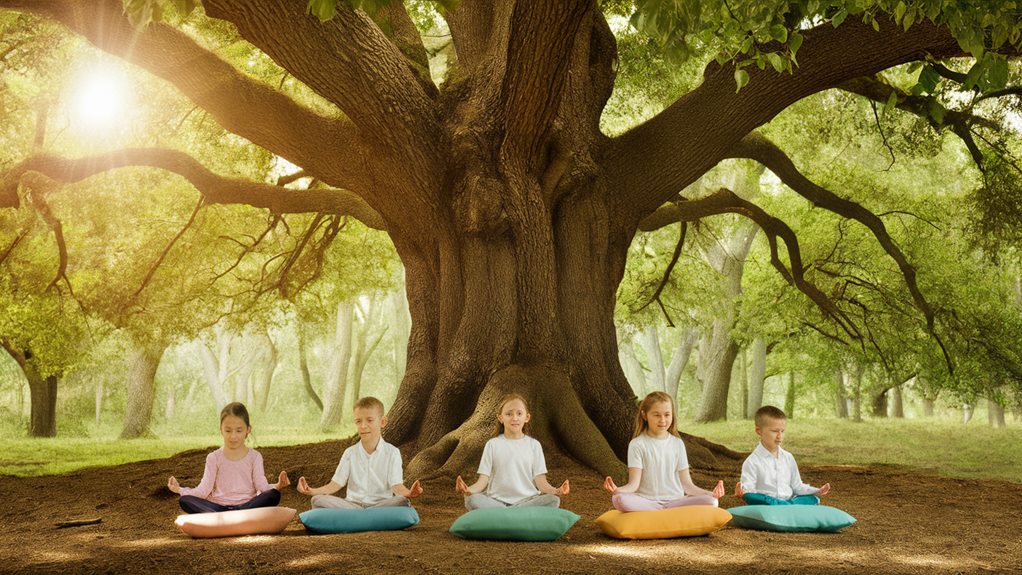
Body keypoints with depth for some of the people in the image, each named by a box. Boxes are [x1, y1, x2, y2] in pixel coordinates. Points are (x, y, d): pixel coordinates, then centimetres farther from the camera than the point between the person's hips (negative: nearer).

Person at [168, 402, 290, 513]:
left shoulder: (254, 456, 8)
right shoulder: (214, 458, 10)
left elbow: (262, 486, -2)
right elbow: (204, 490, 2)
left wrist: (276, 487, -22)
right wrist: (180, 490, -13)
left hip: (247, 505, 0)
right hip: (219, 507, 0)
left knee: (273, 495, -30)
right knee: (185, 500, -24)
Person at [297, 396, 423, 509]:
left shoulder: (392, 452, 2)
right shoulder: (350, 453, 9)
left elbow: (397, 486, -8)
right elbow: (336, 484, 3)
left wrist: (408, 493, -33)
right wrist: (312, 491, -16)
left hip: (381, 504, -2)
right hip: (352, 504, 2)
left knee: (403, 502, -34)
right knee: (318, 500, -24)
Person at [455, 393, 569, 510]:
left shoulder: (534, 445, 9)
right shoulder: (492, 444, 7)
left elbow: (540, 479, 3)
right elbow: (484, 478, 2)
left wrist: (555, 491, -19)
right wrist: (469, 490, -21)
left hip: (527, 500, 1)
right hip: (497, 500, -1)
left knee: (553, 500, -28)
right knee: (472, 500, -30)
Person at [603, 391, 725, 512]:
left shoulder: (677, 444, 12)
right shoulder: (637, 444, 2)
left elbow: (686, 483, 10)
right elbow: (634, 483, -4)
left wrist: (709, 493, -6)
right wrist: (617, 489, -26)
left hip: (675, 500, 2)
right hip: (646, 501, -2)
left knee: (711, 502, -24)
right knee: (620, 500, -35)